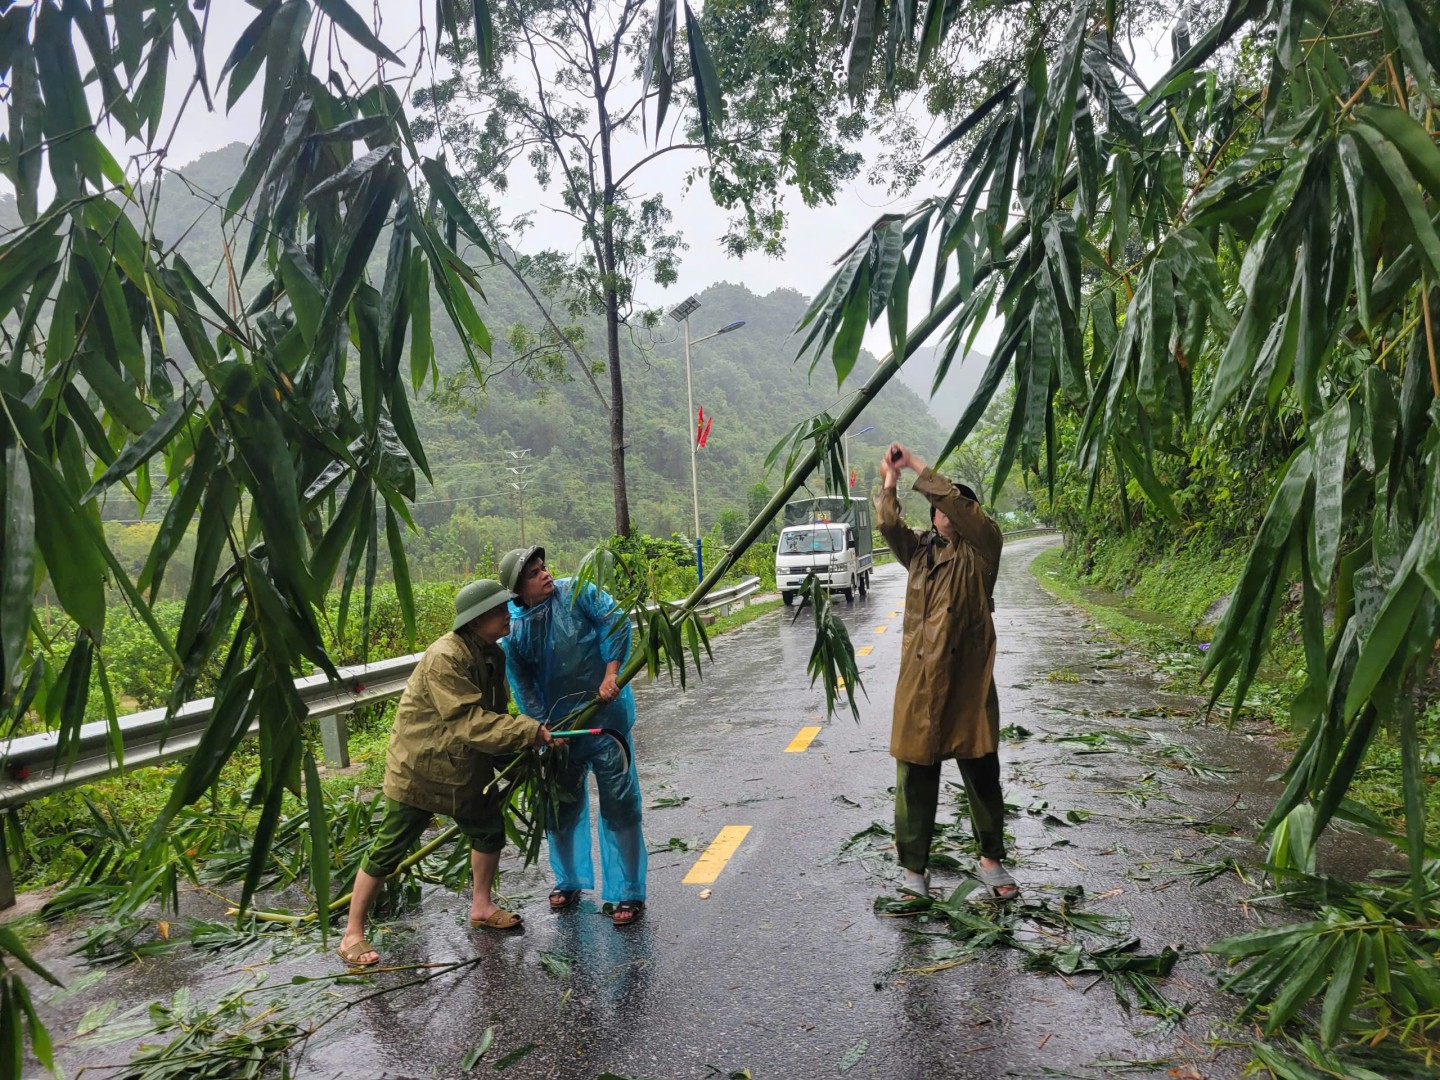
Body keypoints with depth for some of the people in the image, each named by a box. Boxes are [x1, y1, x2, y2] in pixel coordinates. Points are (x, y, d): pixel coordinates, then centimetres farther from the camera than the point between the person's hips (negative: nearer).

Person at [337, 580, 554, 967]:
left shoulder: (493, 655, 0)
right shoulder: (445, 658, -28)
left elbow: (492, 715, 10)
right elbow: (470, 722, -32)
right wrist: (530, 732, -33)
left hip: (466, 768, 9)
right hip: (419, 768, -8)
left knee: (489, 831, 15)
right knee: (388, 851, 1)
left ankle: (481, 907, 35)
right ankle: (352, 935, 16)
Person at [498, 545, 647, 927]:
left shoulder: (577, 592, -6)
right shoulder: (513, 630, 0)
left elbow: (615, 621, -11)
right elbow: (523, 687, -1)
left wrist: (611, 674, -19)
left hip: (605, 715, -3)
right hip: (558, 725, 3)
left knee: (619, 804, -1)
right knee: (562, 806, 16)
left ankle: (628, 893, 11)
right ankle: (569, 881, 37)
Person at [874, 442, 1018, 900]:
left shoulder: (981, 549, -1)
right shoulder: (919, 549, 9)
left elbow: (958, 504, -15)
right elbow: (888, 524, -8)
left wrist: (915, 464, -11)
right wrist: (889, 478, -11)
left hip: (969, 680, -2)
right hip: (919, 680, 2)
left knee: (982, 775, 10)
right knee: (915, 777, 7)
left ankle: (990, 860, 29)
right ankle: (914, 868, 19)